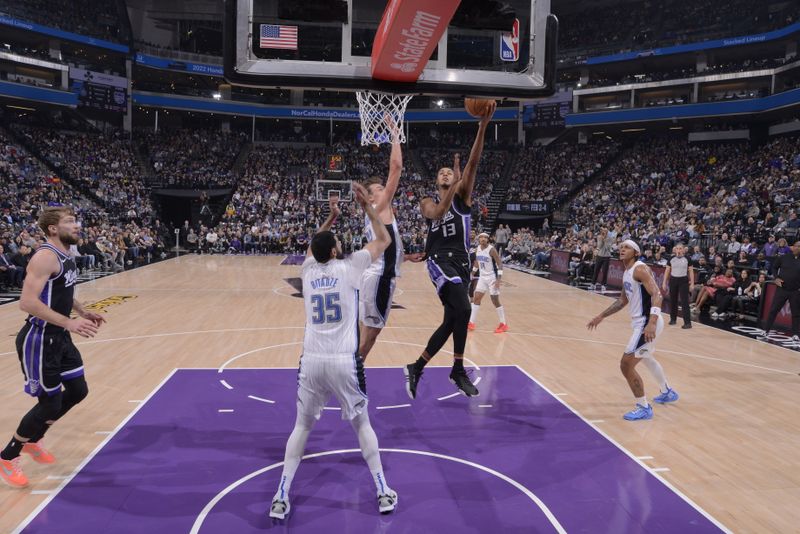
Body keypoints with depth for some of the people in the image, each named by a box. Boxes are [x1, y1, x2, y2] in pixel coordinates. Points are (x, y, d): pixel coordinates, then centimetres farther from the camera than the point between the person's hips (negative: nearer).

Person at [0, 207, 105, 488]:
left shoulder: (66, 257, 9)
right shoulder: (46, 256, -21)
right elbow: (27, 302, -30)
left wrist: (83, 312, 12)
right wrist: (69, 323, -32)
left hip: (59, 338, 9)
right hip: (39, 340, -9)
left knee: (78, 390, 16)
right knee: (50, 403, -1)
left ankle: (33, 440, 35)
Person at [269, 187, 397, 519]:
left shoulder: (308, 270, 8)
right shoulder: (349, 267, -3)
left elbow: (314, 245, 32)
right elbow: (384, 240, 9)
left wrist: (331, 218, 30)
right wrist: (367, 206, 12)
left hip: (311, 361, 3)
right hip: (344, 361, -2)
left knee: (302, 426, 18)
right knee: (362, 424, 16)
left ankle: (281, 498, 16)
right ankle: (383, 493, 22)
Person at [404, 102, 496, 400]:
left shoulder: (462, 197, 13)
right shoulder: (428, 204, 12)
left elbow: (473, 163, -2)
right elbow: (438, 213, -14)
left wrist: (483, 126, -14)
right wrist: (455, 185, -23)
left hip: (461, 261, 3)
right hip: (439, 260, -3)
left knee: (451, 321, 5)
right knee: (463, 309, -24)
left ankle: (416, 369, 21)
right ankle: (458, 371, -11)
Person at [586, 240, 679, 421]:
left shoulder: (640, 269, -17)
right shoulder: (627, 274, 13)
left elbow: (657, 294, -27)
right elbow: (622, 301, 24)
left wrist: (652, 322, -39)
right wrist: (601, 316, 23)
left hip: (648, 323, -11)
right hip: (642, 322, 11)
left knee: (626, 364, -11)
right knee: (645, 357, 32)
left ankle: (644, 408, 3)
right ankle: (667, 392, 53)